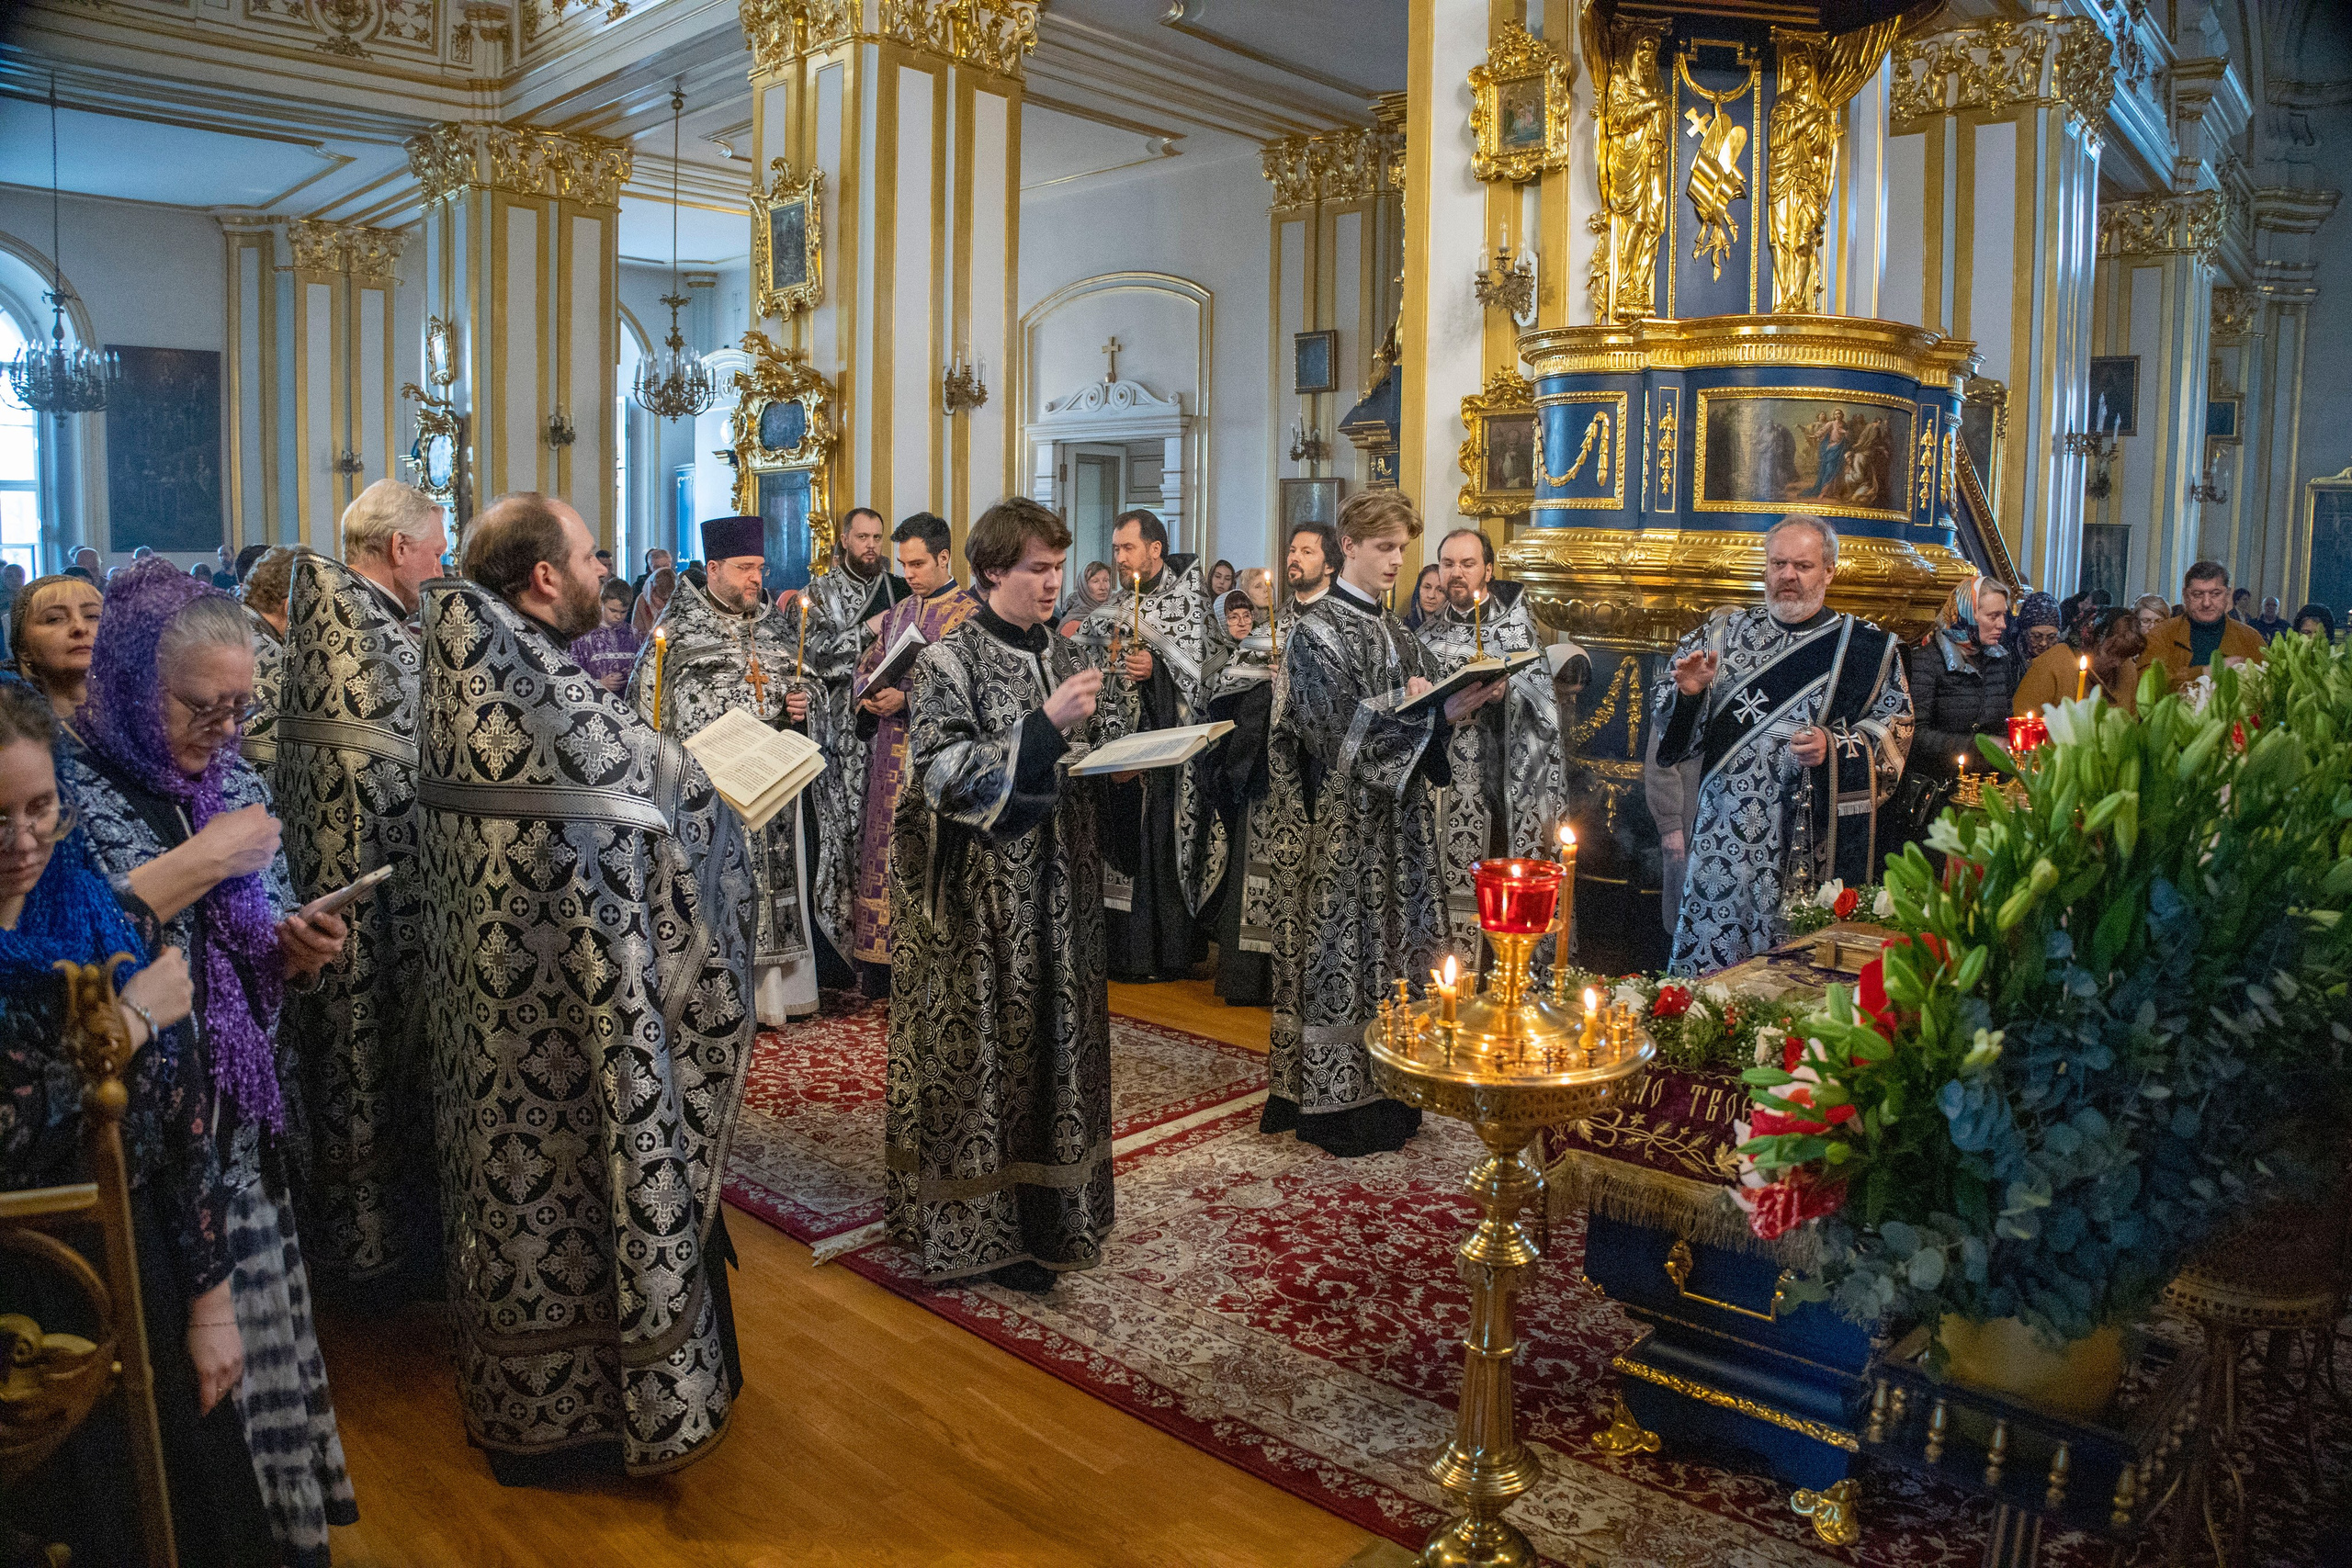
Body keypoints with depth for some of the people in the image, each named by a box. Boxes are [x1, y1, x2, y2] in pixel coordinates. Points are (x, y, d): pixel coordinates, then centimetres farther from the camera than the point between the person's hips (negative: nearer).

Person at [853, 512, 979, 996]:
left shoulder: (969, 613, -5)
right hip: (891, 750, 7)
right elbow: (867, 666, 22)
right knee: (884, 852, 8)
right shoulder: (897, 613, 17)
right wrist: (869, 698, 0)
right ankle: (881, 965, 16)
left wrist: (907, 698, -19)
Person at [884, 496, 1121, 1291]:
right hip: (982, 886, -6)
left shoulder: (1062, 652, 11)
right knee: (984, 1044, 0)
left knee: (1054, 1037, 12)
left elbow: (1092, 748, 21)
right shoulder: (949, 658, -8)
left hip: (1058, 879, 7)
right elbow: (942, 770, -18)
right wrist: (1044, 726, -24)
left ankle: (1048, 1206, 26)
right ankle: (982, 1227, 12)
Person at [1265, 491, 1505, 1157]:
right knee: (1341, 949, -2)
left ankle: (1384, 1090, 20)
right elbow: (1343, 729, -17)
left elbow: (1417, 717, 14)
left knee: (1392, 943, 10)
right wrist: (1434, 712, -21)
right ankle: (1336, 1100, 7)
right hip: (1343, 821, -7)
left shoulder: (1395, 631, 15)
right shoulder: (1314, 630, -8)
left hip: (1398, 818, 8)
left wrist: (1463, 703, -5)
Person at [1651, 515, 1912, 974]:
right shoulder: (1723, 631, 10)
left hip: (1816, 848, -1)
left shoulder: (1868, 648, 5)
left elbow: (1894, 732, 3)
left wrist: (1836, 747, -14)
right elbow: (1678, 729, 12)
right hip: (1726, 835, 2)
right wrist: (1688, 692, -10)